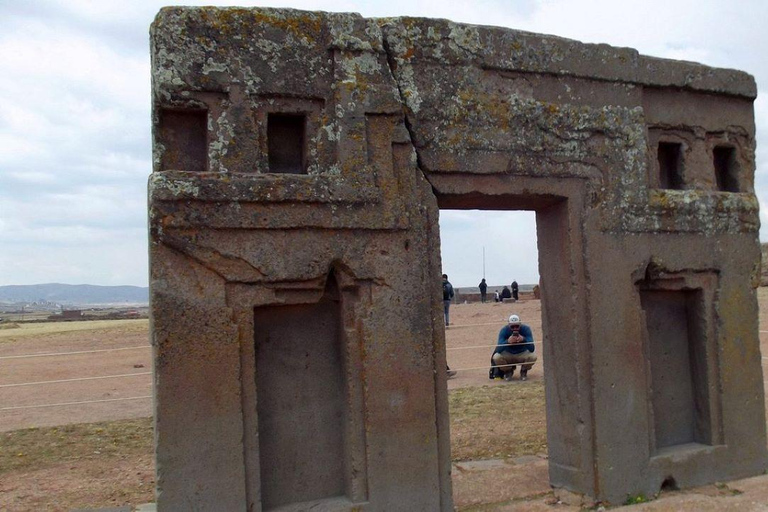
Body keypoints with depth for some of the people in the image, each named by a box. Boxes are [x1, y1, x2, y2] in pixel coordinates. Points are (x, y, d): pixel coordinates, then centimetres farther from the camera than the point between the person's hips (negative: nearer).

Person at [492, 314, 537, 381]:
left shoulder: (526, 329, -20)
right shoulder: (504, 330, -20)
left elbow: (532, 349, -28)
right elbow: (498, 350, -29)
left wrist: (523, 339, -47)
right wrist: (508, 341, -48)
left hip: (522, 354, 0)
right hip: (508, 355, 0)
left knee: (533, 356, -31)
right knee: (496, 357, -29)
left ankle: (523, 371, 3)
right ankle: (508, 371, 5)